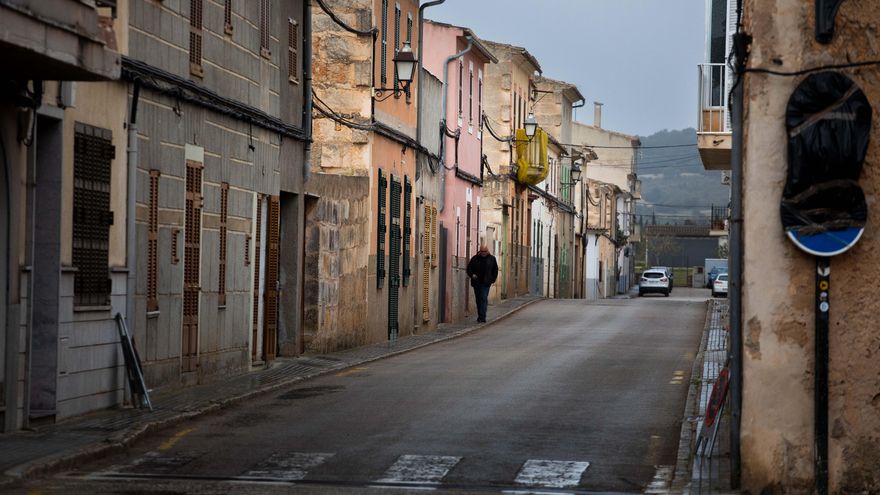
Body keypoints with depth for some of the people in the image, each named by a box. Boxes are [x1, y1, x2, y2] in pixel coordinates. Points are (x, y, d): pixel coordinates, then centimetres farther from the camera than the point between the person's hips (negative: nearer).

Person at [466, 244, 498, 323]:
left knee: (484, 299, -13)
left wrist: (492, 279, 4)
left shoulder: (492, 259, 4)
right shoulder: (475, 258, 4)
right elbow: (469, 268, 10)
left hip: (486, 283, -2)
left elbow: (495, 270, 13)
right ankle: (480, 316, 20)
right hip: (476, 283, 2)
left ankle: (482, 317, -18)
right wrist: (472, 275, -7)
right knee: (478, 299, 9)